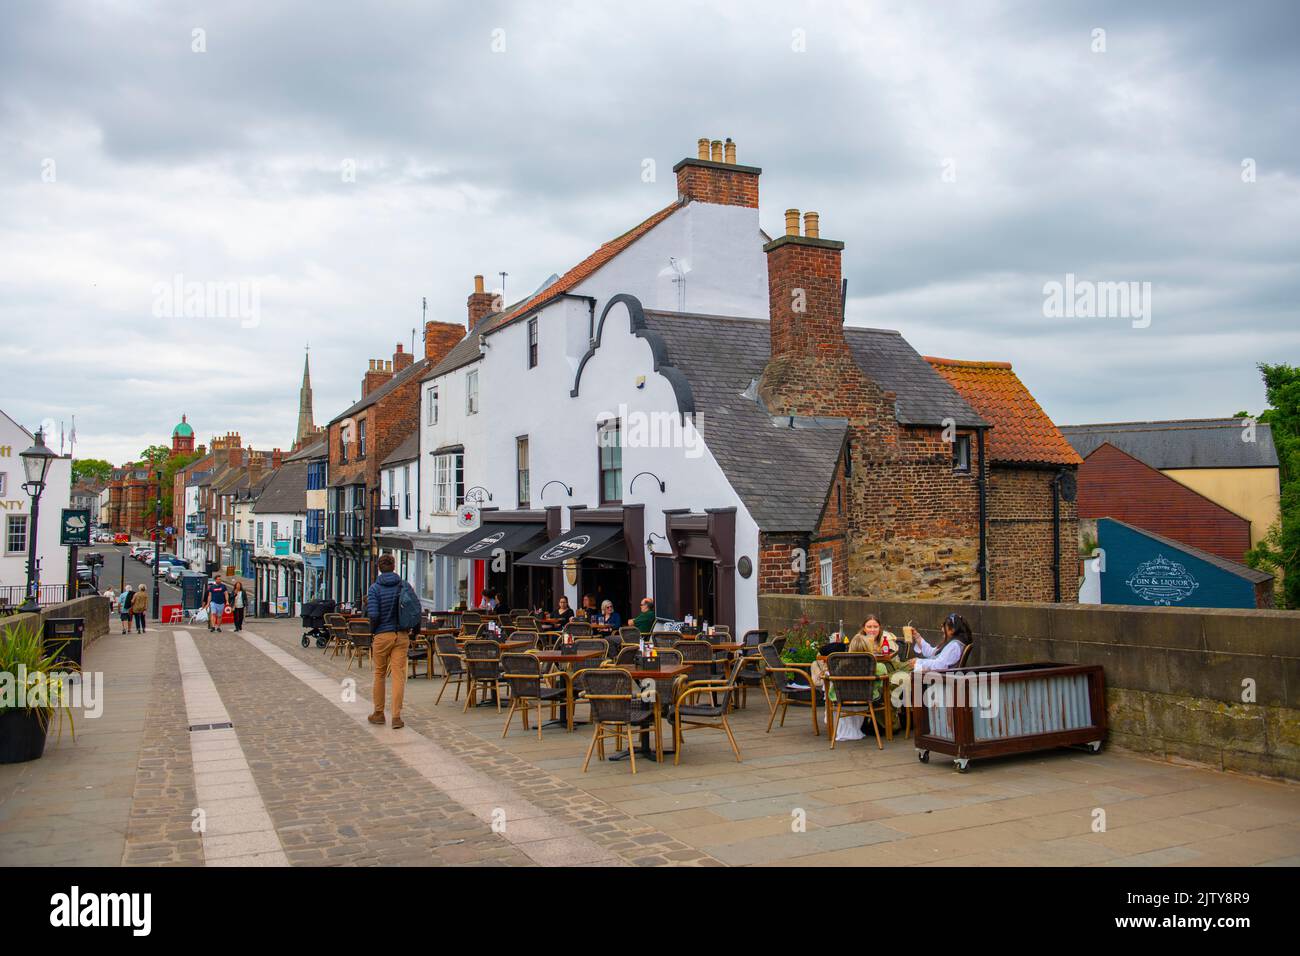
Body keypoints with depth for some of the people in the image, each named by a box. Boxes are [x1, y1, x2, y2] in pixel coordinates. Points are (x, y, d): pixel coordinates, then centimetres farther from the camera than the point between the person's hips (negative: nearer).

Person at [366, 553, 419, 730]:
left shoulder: (375, 588, -7)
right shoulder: (405, 586, 1)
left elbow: (373, 615, -15)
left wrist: (372, 630, 4)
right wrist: (415, 631, 8)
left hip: (382, 636, -2)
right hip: (402, 636, 2)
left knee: (379, 675, 13)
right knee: (399, 675, 1)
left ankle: (379, 714, 23)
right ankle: (396, 717, 0)